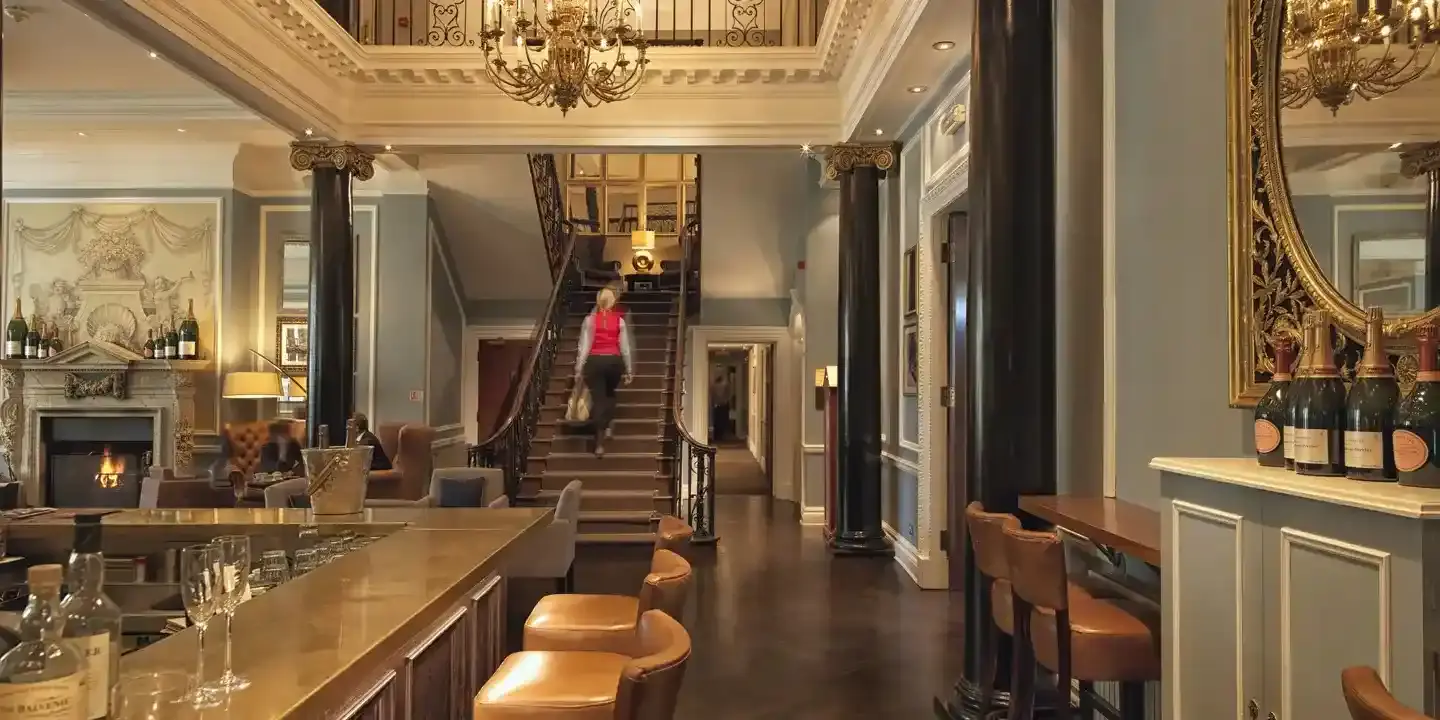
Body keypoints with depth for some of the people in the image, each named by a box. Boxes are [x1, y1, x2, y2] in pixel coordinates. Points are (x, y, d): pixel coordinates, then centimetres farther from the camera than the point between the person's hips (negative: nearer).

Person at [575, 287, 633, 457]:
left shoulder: (590, 319, 0)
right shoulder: (619, 320, 2)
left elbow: (584, 345, -3)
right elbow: (625, 347, 2)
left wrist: (578, 368, 1)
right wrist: (628, 370, 10)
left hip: (594, 361, -1)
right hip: (614, 361, 1)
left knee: (597, 399, 1)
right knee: (609, 394, 28)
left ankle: (599, 443, -5)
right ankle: (606, 426, 18)